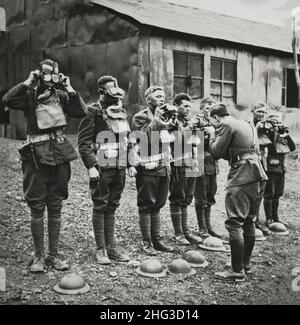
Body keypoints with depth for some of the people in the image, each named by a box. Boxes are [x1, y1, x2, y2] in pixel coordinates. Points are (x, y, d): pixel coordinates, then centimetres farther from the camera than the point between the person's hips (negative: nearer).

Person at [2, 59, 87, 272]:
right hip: (37, 157, -3)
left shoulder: (61, 95, 9)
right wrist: (27, 83, -14)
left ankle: (54, 255, 19)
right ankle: (39, 256, 13)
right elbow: (8, 100, -18)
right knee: (37, 208, 1)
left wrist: (70, 90, -3)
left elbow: (81, 112, 0)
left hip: (60, 156, 3)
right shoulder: (29, 95, 0)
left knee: (55, 208, 9)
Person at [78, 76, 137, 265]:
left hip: (120, 168, 6)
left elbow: (128, 140, 20)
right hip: (102, 168, -6)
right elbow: (84, 142, -11)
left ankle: (111, 246, 20)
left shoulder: (122, 112, 13)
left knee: (112, 207, 12)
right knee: (100, 207, 1)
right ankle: (100, 249, 9)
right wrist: (91, 166, -17)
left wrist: (131, 163, 14)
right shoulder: (94, 113, -8)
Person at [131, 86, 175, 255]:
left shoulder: (163, 116, 17)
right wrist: (155, 122, -21)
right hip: (147, 169, -7)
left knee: (157, 205, 13)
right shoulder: (141, 117, -5)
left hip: (163, 167, 7)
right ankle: (146, 242, 7)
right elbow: (141, 138, -21)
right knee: (146, 206, 0)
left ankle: (157, 240, 21)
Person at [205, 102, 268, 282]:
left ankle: (237, 270, -5)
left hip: (242, 177, -9)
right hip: (258, 175, 9)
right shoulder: (247, 125, 22)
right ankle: (246, 263, 27)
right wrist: (216, 134, 21)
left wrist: (212, 135, 6)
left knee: (235, 223, -6)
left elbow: (216, 153, -8)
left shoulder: (226, 125, -5)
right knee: (249, 221, 17)